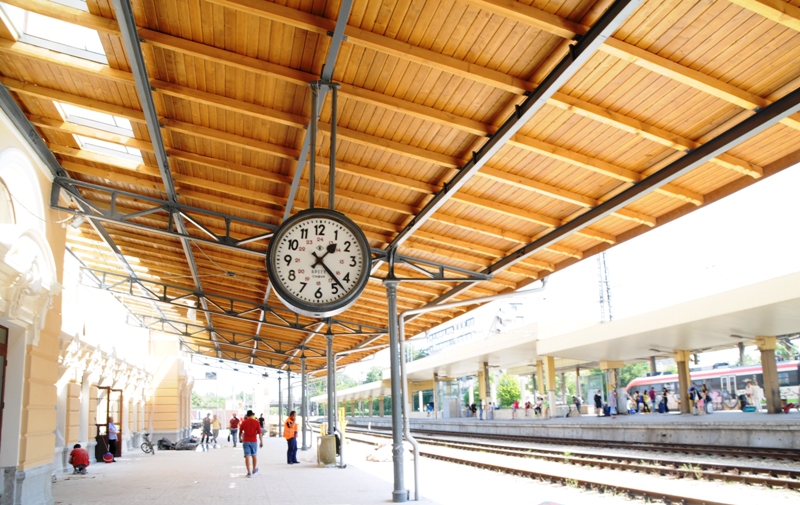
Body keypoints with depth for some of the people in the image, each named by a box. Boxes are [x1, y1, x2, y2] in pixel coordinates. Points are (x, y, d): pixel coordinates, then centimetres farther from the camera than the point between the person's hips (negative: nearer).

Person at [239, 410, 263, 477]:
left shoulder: (243, 422, 2)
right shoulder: (256, 422, -3)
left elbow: (240, 432, 11)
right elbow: (260, 433, -6)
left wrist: (240, 439, 30)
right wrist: (261, 442, -2)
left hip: (246, 441, 0)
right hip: (254, 441, 0)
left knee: (247, 456, -2)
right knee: (254, 455, 17)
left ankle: (249, 472, -7)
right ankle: (254, 470, 31)